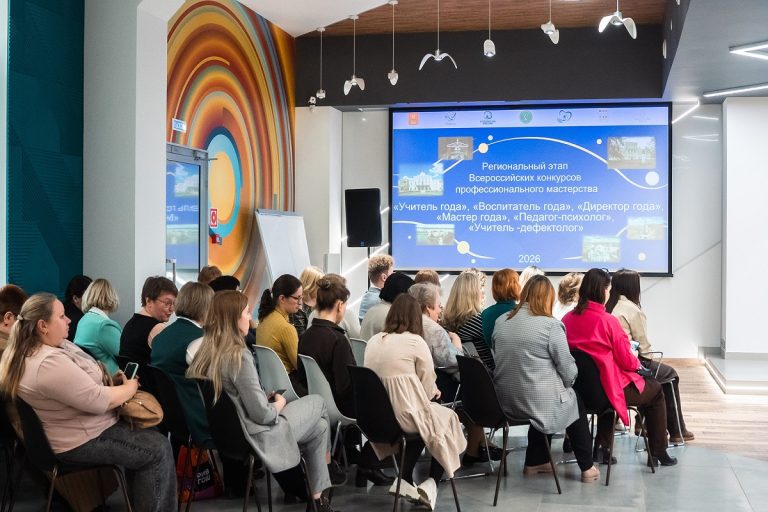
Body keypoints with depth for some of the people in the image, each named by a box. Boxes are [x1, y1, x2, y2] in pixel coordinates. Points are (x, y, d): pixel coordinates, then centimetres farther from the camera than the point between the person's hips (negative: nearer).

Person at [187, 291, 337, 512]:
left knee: (319, 425, 22)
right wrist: (279, 404, -4)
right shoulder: (238, 356, -26)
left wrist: (267, 399, 7)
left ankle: (317, 493, 27)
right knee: (318, 402, 13)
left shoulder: (205, 352, -1)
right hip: (254, 438, -8)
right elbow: (262, 414, -24)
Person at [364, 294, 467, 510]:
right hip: (404, 415, -6)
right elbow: (428, 387, -4)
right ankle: (431, 483, 10)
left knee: (424, 419, 30)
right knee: (448, 418, 21)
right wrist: (433, 392, 20)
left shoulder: (373, 341, 9)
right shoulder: (415, 341, -8)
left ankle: (405, 480, 19)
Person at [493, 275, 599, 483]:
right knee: (576, 403, 24)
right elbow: (568, 368, -11)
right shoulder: (551, 325, -14)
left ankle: (535, 462, 34)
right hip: (539, 401, -6)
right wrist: (567, 383, 12)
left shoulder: (501, 321, 4)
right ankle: (587, 468, 28)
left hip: (506, 401, 6)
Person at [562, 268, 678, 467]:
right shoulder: (608, 321, -20)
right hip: (608, 390, -6)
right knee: (655, 388, 20)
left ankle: (602, 446, 31)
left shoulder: (567, 319, -4)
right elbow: (626, 361, -13)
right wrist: (638, 364, 10)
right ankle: (657, 453, 26)